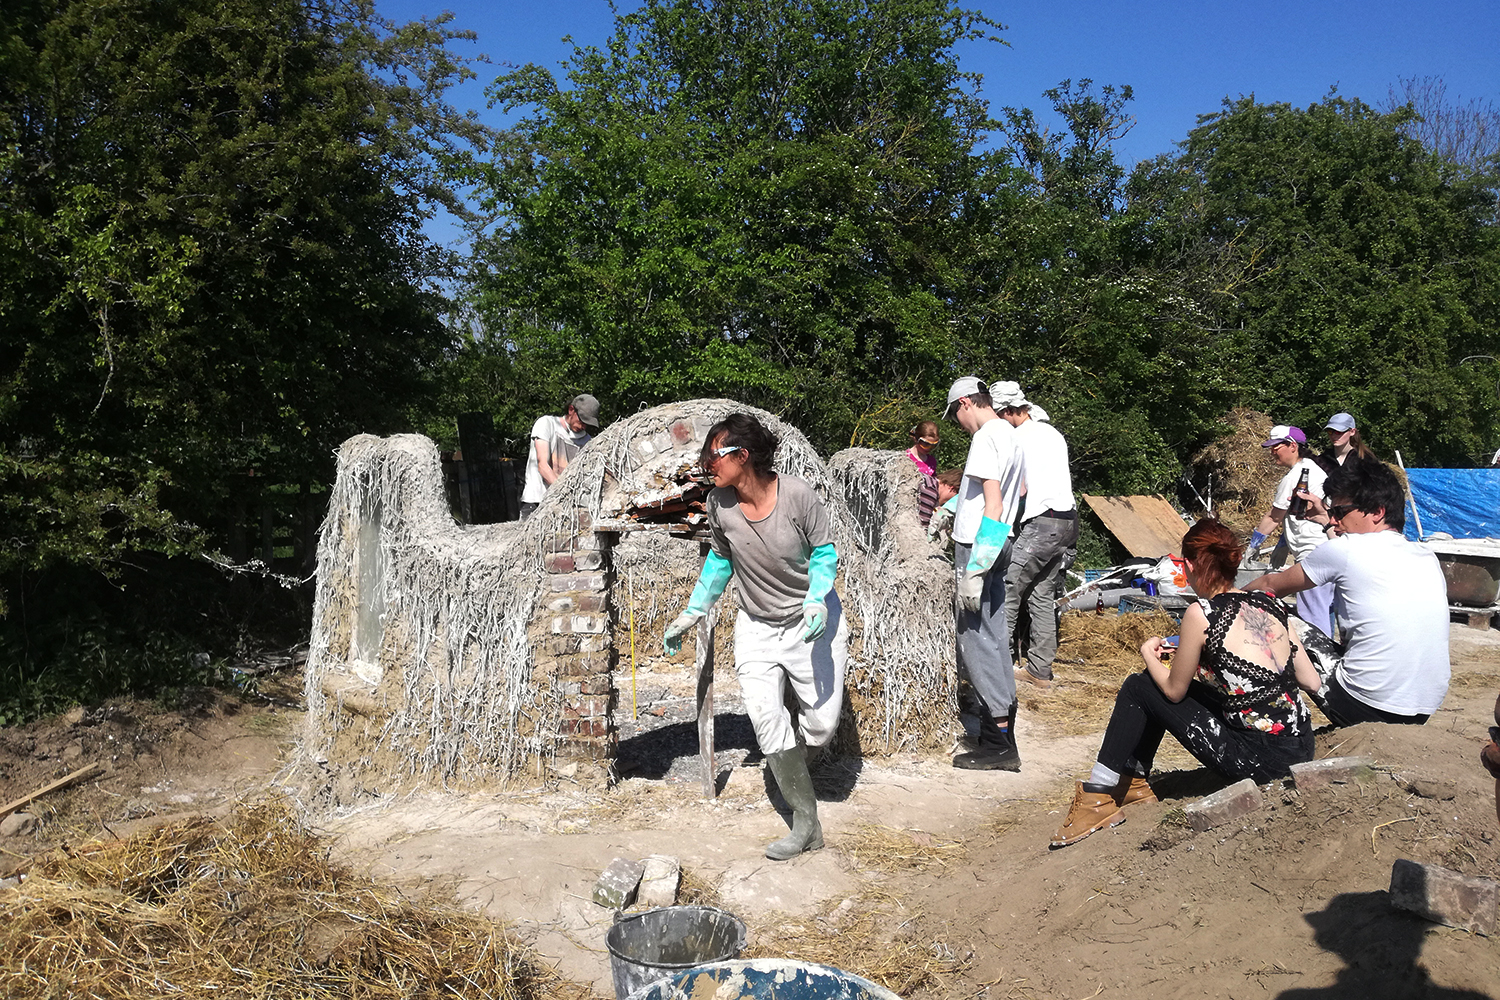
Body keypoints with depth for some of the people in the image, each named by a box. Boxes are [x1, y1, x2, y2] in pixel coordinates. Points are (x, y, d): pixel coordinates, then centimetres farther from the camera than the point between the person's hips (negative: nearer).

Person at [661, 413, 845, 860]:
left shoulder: (798, 495, -20)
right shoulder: (719, 503, -10)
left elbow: (823, 551, -7)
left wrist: (817, 601, -24)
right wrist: (690, 614, 10)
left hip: (811, 620, -2)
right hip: (757, 627, 2)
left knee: (822, 724, 1)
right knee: (767, 722, -14)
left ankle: (790, 760, 38)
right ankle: (806, 823, -2)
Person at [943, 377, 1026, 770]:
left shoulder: (986, 437, -15)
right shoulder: (1010, 434, 15)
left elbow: (994, 505, -22)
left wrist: (974, 570, -24)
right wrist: (954, 504, 37)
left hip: (977, 549, -10)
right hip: (997, 547, 10)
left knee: (975, 639, -7)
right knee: (993, 637, 14)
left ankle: (999, 744, -5)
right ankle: (1004, 728, 21)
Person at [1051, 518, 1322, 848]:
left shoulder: (1201, 613, -13)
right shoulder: (1270, 604, 4)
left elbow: (1175, 690, -2)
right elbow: (1312, 682, 9)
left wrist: (1148, 653, 16)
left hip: (1258, 759, -7)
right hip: (1302, 749, 7)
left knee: (1138, 688, 8)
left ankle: (1100, 798, 15)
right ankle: (1134, 782, 36)